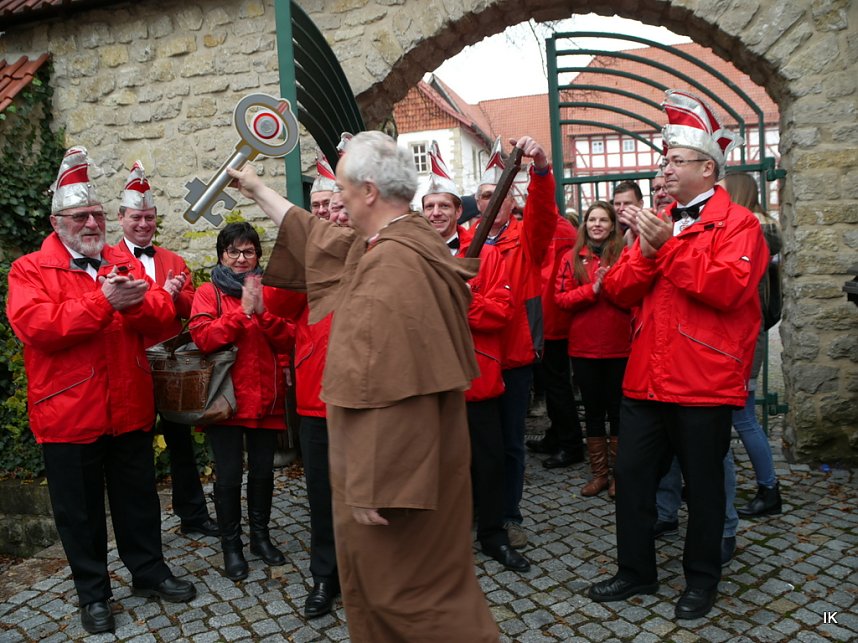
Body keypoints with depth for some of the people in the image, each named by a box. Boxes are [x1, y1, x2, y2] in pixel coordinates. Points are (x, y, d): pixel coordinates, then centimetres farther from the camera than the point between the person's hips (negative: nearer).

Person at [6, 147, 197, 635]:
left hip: (131, 409, 4)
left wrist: (136, 300, -22)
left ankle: (150, 572, 35)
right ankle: (94, 593, 29)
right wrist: (104, 302, -25)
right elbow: (36, 326, -21)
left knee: (139, 498, 17)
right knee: (81, 510, 11)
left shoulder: (125, 263, 9)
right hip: (69, 414, -3)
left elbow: (164, 313, -1)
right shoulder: (30, 270, -4)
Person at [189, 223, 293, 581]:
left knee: (263, 471, 13)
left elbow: (288, 339, -1)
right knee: (228, 475, 2)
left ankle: (260, 536, 31)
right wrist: (242, 311, -18)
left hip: (266, 397, 3)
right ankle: (231, 546, 20)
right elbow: (202, 337, -15)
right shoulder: (209, 292, 1)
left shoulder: (269, 290, 10)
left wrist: (263, 312, -16)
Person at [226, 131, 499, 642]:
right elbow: (321, 239, 22)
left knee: (406, 588, 7)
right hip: (410, 457, 10)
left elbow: (387, 390, -29)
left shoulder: (392, 263, -25)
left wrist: (371, 485, -24)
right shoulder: (406, 241, 7)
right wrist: (259, 190, 31)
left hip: (395, 466, -10)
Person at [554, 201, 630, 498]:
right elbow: (560, 297, -2)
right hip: (583, 347, 2)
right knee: (593, 410, 11)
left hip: (618, 346, -1)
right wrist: (591, 289, -15)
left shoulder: (624, 255, 2)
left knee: (618, 409, 8)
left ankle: (618, 473, 21)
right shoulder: (572, 258, 5)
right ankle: (599, 473, 23)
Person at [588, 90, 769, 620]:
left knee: (704, 485, 10)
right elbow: (617, 289, 6)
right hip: (647, 380, 6)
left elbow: (728, 287, -22)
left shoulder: (737, 223, -5)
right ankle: (636, 572, 29)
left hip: (704, 384, -6)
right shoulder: (658, 222, 14)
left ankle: (702, 581, 30)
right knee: (632, 476, 11)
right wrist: (646, 252, -11)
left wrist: (669, 246, -19)